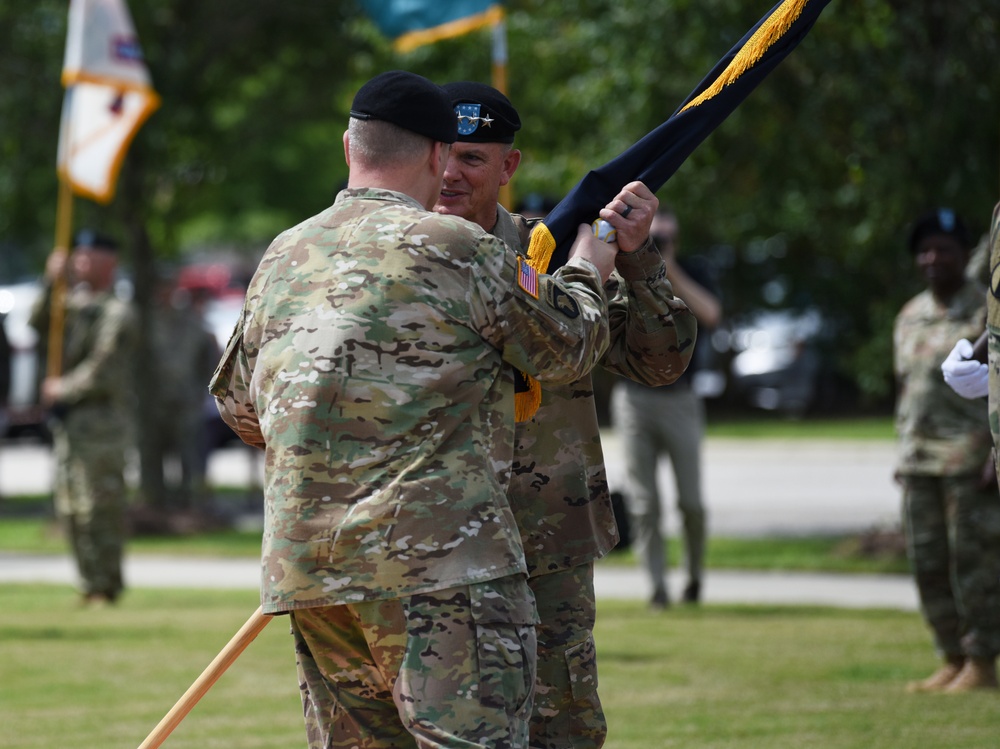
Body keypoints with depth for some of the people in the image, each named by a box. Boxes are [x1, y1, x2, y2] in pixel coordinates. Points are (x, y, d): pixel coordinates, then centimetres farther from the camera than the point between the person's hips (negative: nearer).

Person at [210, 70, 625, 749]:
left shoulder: (281, 259, 14)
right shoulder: (456, 248, -6)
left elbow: (239, 405, 25)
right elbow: (567, 346, 7)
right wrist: (588, 271, 27)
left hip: (303, 562, 7)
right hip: (437, 560, -7)